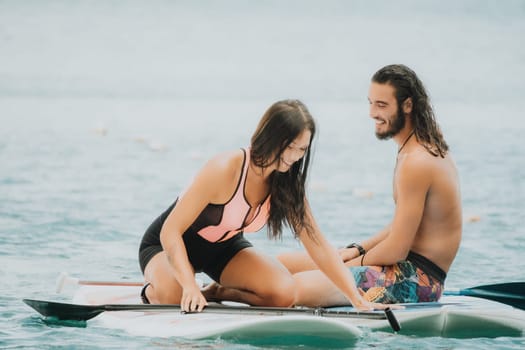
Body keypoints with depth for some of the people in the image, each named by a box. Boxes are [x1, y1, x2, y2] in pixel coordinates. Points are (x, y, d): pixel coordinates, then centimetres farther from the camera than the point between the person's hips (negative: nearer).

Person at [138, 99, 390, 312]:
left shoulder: (287, 185, -14)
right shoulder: (224, 170, -33)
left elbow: (320, 248, -11)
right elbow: (171, 232, -32)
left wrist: (358, 301, -20)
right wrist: (190, 286, -46)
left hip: (224, 247, 5)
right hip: (171, 244, -5)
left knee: (285, 294, -20)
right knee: (172, 298, -37)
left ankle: (218, 293, 3)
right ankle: (151, 291, 0)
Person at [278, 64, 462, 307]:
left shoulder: (416, 163, -18)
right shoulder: (426, 148, 15)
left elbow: (396, 249, -19)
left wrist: (355, 262, -3)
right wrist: (357, 250, 12)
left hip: (417, 279, -11)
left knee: (299, 287, -30)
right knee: (283, 264, 12)